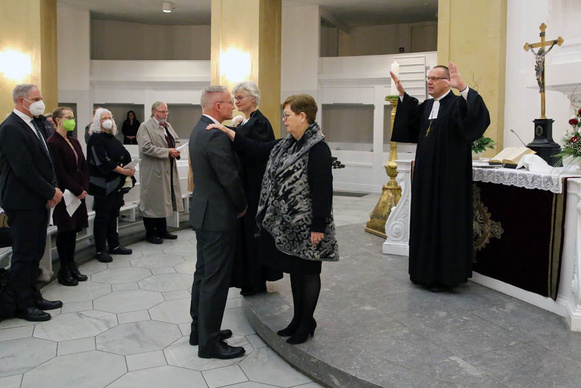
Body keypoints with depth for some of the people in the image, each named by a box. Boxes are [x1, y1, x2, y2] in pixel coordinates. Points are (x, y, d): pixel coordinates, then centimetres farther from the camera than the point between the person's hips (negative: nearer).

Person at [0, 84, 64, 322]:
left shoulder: (33, 124, 14)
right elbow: (24, 169, -21)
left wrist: (53, 189, 1)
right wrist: (51, 192, -13)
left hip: (38, 201, 9)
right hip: (23, 202, -9)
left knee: (35, 253, 16)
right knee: (23, 255, 2)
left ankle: (33, 297, 27)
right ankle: (23, 305, 14)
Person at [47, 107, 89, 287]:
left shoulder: (74, 142, 13)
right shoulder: (52, 143, -11)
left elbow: (84, 166, 11)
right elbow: (59, 172, -16)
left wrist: (84, 188, -2)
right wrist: (78, 190, -14)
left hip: (78, 192, 7)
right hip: (64, 194, -7)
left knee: (73, 229, 11)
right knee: (64, 231, 0)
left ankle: (72, 266, 21)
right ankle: (64, 270, 10)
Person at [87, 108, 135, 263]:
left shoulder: (113, 138, 15)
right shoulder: (95, 139, -9)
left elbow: (125, 156, 14)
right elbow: (103, 162, -18)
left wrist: (130, 168, -2)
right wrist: (123, 171, -18)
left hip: (117, 184, 7)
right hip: (103, 185, -7)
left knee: (113, 215, 15)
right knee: (102, 217, 0)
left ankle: (114, 246, 25)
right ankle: (100, 251, 9)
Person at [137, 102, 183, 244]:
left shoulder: (168, 125, 14)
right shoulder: (145, 127, -11)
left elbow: (176, 140, 22)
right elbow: (146, 147, -22)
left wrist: (176, 150, -1)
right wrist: (167, 151, -21)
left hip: (167, 169, 8)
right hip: (152, 170, -8)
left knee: (163, 199, 15)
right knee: (152, 201, 0)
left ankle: (162, 231, 26)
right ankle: (150, 233, 12)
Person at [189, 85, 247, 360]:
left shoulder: (199, 130, 11)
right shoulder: (216, 136, -21)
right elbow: (230, 178, -21)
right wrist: (242, 206, -5)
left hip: (203, 211, 11)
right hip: (218, 216, -11)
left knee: (203, 273, 18)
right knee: (216, 279, -2)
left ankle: (200, 330, 31)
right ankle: (209, 342, 9)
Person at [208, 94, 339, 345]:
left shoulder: (318, 149, -18)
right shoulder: (287, 144, 9)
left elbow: (323, 190, -21)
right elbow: (257, 150, 8)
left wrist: (318, 227, -21)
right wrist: (228, 132, 1)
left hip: (306, 226, -9)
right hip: (287, 223, 9)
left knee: (308, 272, 7)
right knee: (295, 270, 18)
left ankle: (307, 323, 23)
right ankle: (298, 318, 32)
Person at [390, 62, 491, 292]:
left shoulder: (457, 104, -10)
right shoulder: (427, 106, 13)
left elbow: (479, 116, -29)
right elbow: (412, 118, 33)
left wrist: (463, 89, -39)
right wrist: (402, 93, 23)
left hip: (448, 178, -8)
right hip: (426, 177, 8)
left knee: (445, 223, 0)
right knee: (425, 221, 13)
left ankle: (445, 275, 11)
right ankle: (426, 271, 25)